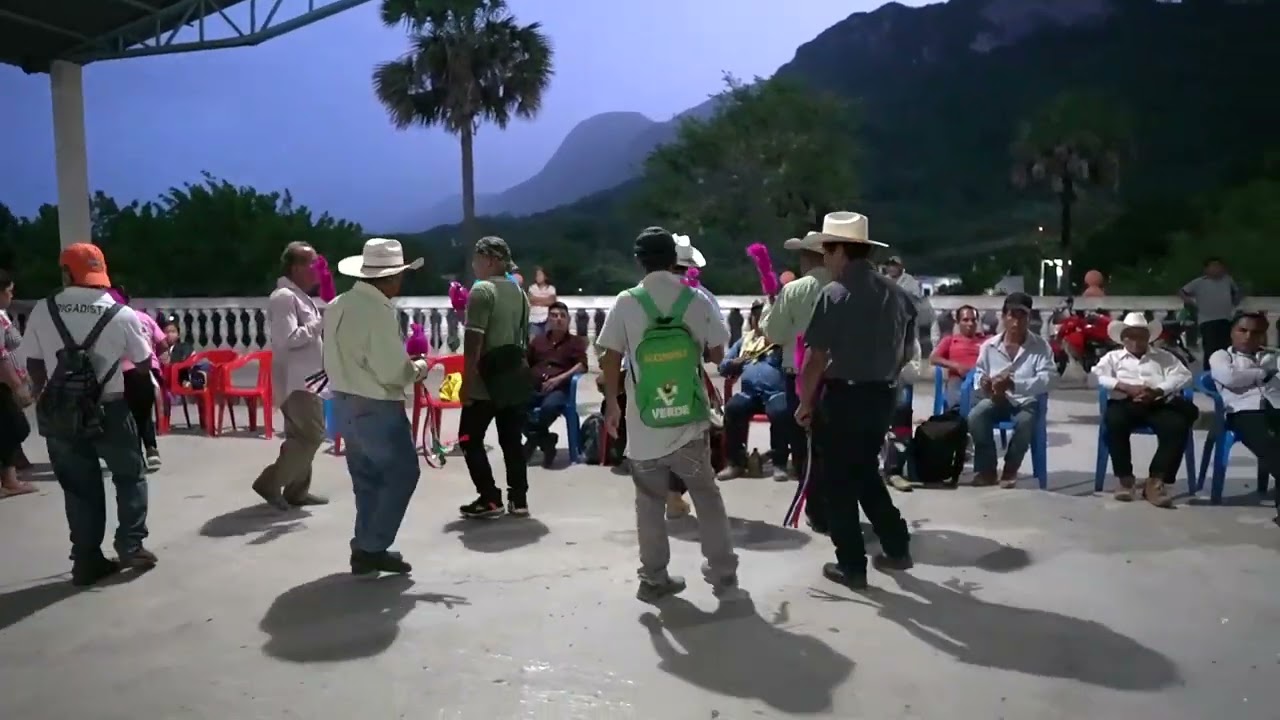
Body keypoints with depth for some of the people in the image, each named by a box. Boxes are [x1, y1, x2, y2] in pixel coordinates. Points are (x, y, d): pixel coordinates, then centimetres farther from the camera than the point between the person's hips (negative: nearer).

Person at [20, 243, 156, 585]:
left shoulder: (42, 311, -4)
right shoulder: (121, 314, -11)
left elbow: (34, 365, 2)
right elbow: (143, 365, -2)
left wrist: (54, 395, 17)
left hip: (60, 412, 3)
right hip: (109, 410, -2)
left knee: (79, 486, 12)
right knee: (130, 477, 16)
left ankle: (86, 560, 16)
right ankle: (130, 545, 11)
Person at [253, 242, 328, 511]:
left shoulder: (298, 296, 17)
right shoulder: (284, 297, -16)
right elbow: (288, 339, -25)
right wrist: (321, 323, -18)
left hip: (304, 379, 10)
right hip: (296, 380, -10)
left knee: (301, 436, 13)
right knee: (311, 435, -10)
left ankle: (296, 491, 20)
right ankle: (269, 483, -2)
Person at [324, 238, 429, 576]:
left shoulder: (338, 305, 7)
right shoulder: (380, 311, -20)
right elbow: (394, 373, -22)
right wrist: (418, 366, -1)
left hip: (344, 402, 9)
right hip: (376, 408, -9)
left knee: (368, 479, 18)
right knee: (401, 473, 4)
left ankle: (367, 548, 24)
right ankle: (370, 549, 5)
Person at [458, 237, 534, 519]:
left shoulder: (482, 290, -11)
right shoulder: (519, 292, 14)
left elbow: (473, 341, -17)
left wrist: (466, 381, -15)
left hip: (488, 378, -7)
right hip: (516, 376, 7)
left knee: (470, 438, 4)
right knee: (512, 439, 10)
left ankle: (489, 499, 2)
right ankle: (519, 499, 12)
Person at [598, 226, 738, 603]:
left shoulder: (626, 303, -6)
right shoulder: (697, 299, -3)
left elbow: (611, 360, -5)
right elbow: (718, 354, 3)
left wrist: (612, 404, 6)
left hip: (644, 423, -1)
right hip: (690, 420, 1)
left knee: (649, 503, 10)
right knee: (707, 496, 14)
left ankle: (654, 579, 18)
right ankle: (723, 570, 21)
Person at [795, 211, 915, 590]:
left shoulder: (835, 293, -14)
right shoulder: (895, 293, 6)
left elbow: (816, 357, -15)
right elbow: (906, 351, 13)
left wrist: (805, 402, -5)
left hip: (844, 396, -6)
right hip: (882, 395, 7)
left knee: (839, 482, 7)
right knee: (866, 472, 23)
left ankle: (851, 566, 13)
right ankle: (896, 547, 25)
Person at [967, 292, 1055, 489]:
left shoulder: (1041, 346, -3)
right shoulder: (989, 345, 5)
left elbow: (1045, 380, -16)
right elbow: (979, 378, 8)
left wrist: (1014, 384, -31)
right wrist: (987, 387, -18)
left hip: (1026, 400, -2)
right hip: (997, 399, 2)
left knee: (1025, 421, -36)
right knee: (975, 416, -29)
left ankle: (1010, 470, -9)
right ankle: (986, 469, -10)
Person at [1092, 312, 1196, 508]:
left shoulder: (1164, 357, 27)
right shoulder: (1113, 357, 23)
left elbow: (1184, 376, 9)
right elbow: (1097, 376, 3)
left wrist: (1157, 391, -11)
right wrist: (1126, 387, -13)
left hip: (1160, 404, 1)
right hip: (1126, 404, -1)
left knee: (1178, 426, -32)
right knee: (1114, 422, -36)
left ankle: (1155, 481, -29)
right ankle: (1125, 479, -24)